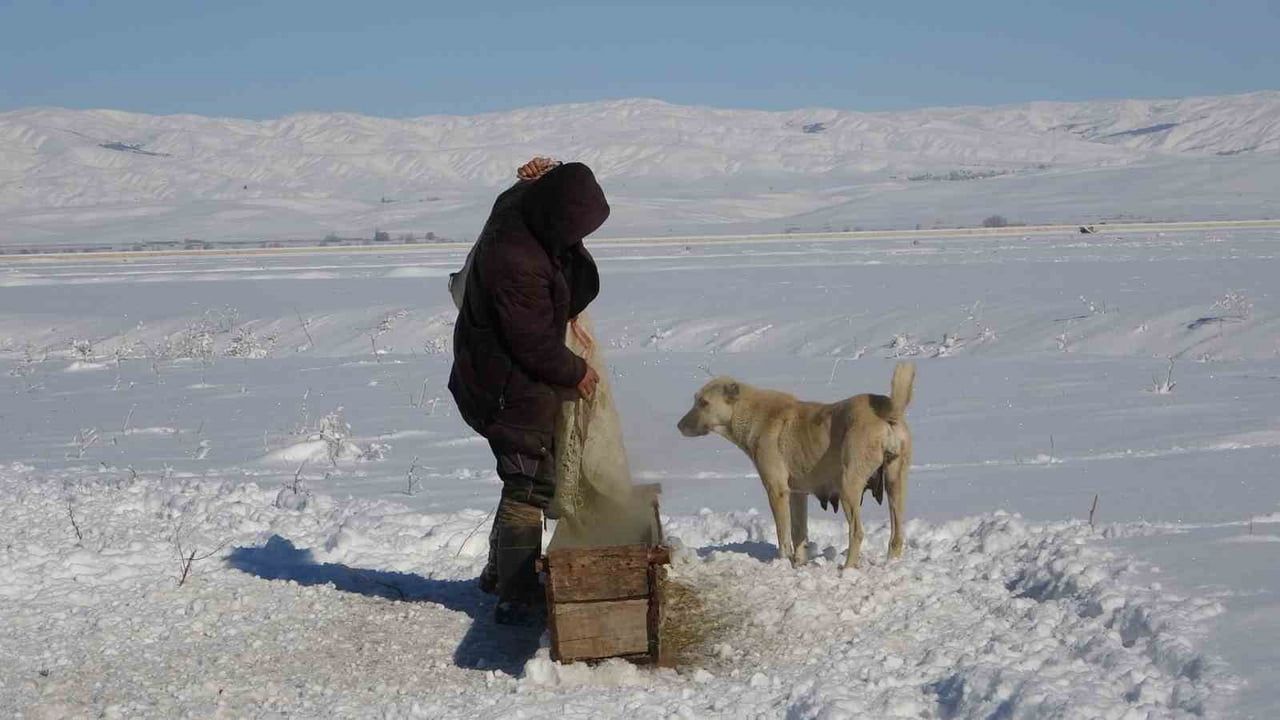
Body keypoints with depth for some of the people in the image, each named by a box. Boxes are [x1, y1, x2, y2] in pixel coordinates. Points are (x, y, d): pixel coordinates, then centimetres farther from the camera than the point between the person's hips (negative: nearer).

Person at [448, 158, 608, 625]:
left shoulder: (523, 201, -4)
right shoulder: (516, 261, -33)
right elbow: (534, 342, -25)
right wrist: (576, 373, -7)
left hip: (515, 375, 10)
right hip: (510, 385, -10)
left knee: (530, 479, 20)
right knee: (530, 484, -4)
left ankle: (500, 572, 35)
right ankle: (517, 599, 3)